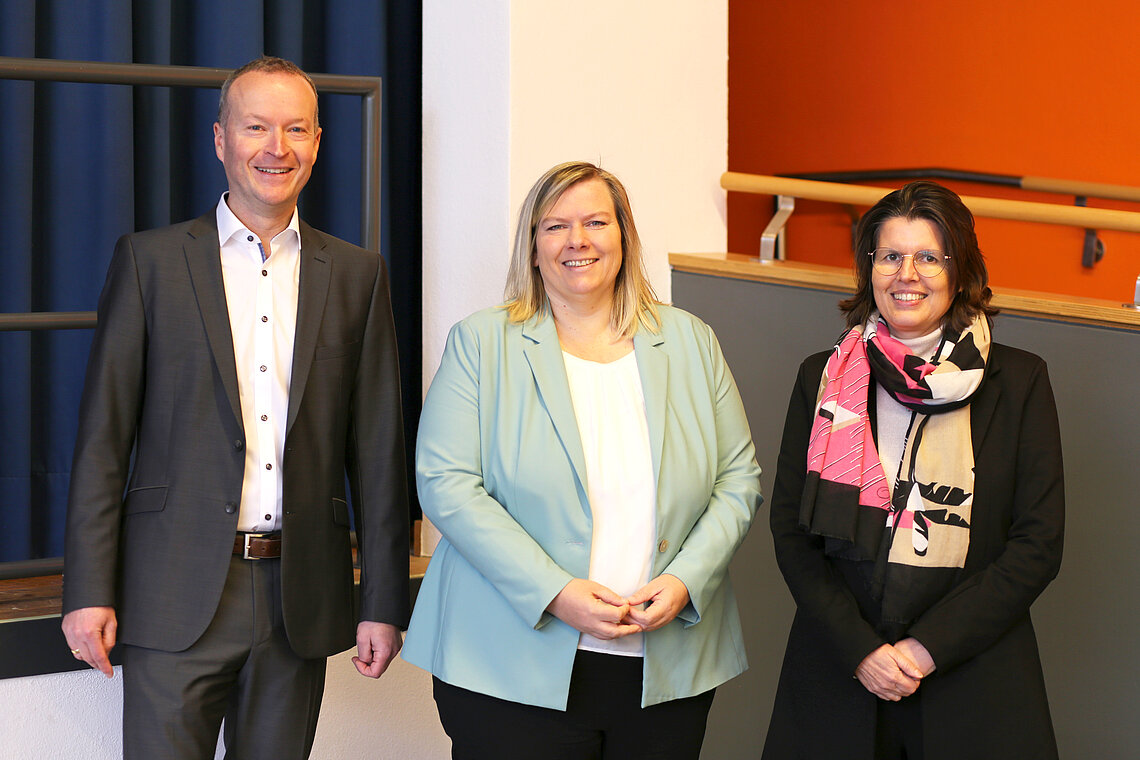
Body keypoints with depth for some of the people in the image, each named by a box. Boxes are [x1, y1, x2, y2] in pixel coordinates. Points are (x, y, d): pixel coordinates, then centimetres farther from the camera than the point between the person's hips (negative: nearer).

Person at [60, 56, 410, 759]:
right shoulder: (151, 260, 2)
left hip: (302, 597, 2)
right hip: (178, 593, -2)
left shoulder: (357, 274, 8)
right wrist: (89, 591, -6)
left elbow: (378, 450, 7)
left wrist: (385, 603, 3)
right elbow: (103, 438, 0)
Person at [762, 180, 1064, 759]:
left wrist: (928, 646, -11)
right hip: (837, 675, 1)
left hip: (973, 679, -1)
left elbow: (1039, 544, -4)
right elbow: (790, 532, 2)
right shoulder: (823, 378, 4)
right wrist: (859, 648, -10)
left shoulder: (1018, 382, -1)